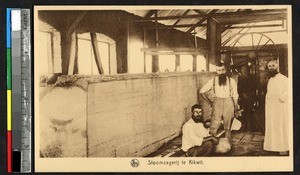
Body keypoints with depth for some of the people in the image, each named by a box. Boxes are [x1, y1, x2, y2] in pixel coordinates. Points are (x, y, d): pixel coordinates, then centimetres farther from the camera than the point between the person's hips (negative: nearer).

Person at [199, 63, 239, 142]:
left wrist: (236, 110, 2)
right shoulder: (213, 81, 0)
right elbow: (202, 91, 7)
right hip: (217, 105, 1)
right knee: (213, 128, -6)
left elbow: (235, 96, 2)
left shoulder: (231, 81, -2)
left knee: (228, 128, 7)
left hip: (228, 104, 0)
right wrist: (209, 102, 5)